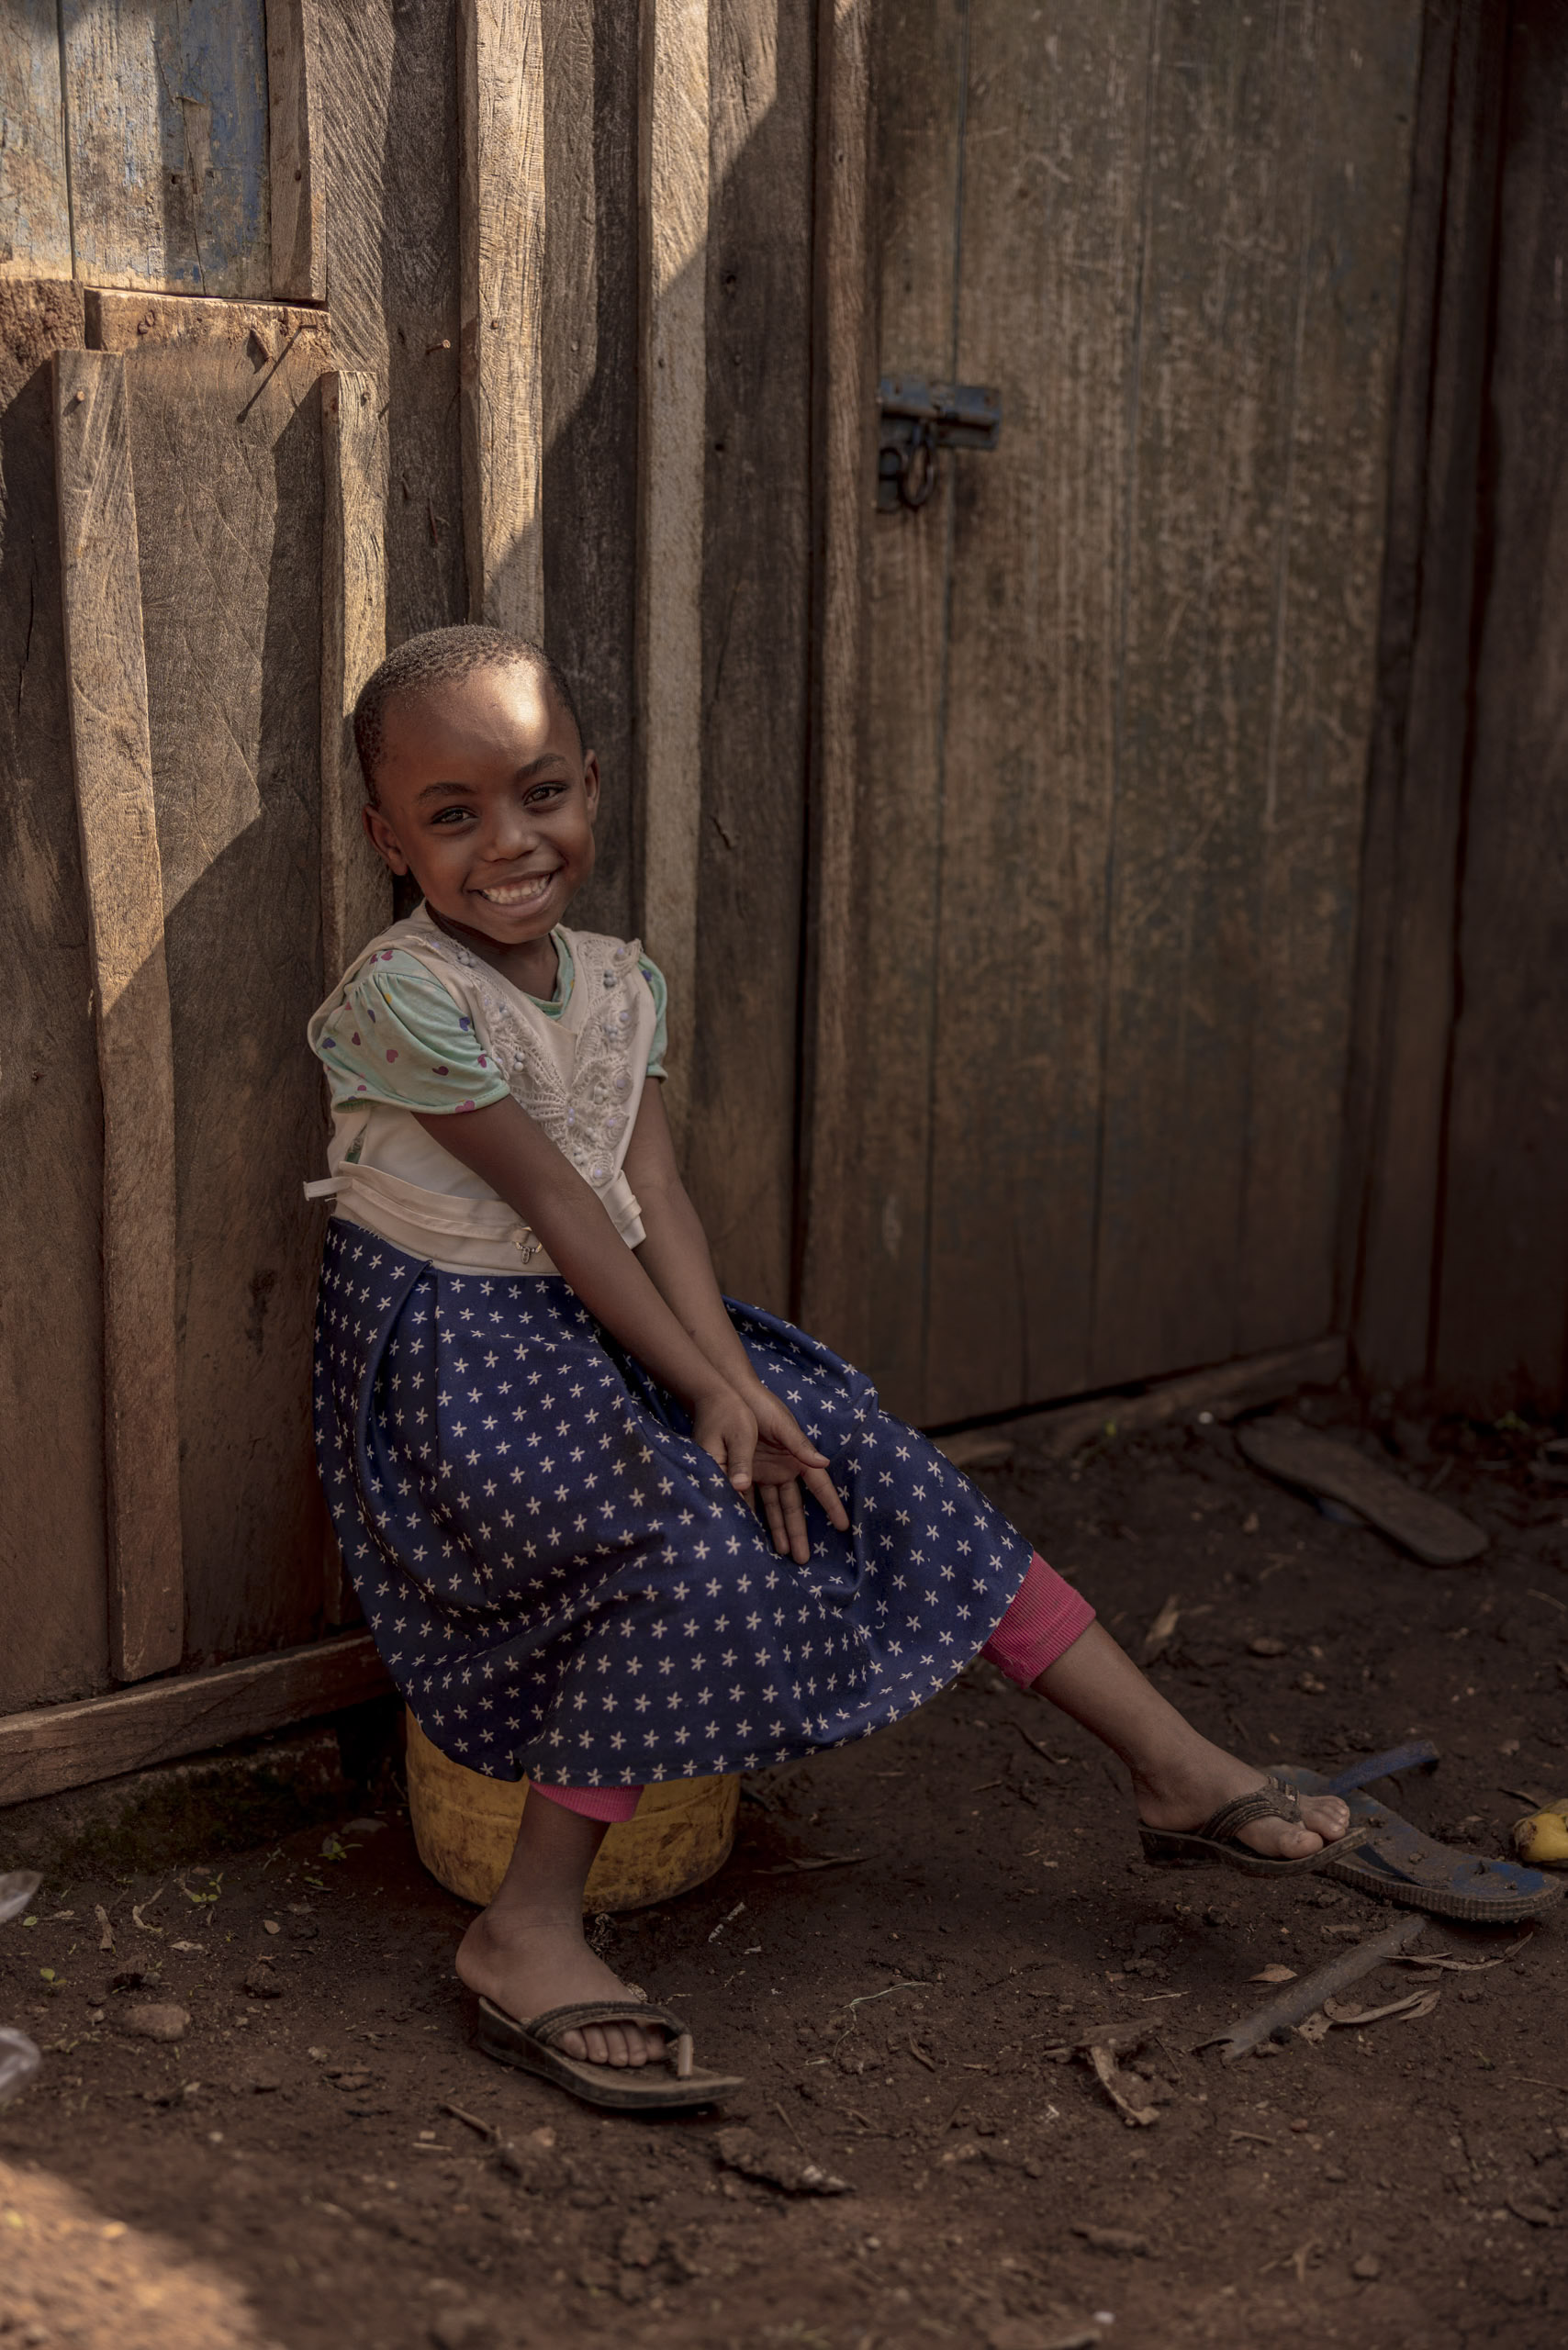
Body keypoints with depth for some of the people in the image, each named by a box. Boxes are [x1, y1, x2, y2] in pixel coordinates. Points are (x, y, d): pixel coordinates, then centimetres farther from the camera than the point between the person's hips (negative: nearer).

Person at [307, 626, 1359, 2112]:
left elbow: (651, 1196, -3)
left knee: (869, 1468, -4)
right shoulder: (402, 998, -17)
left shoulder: (615, 984, 5)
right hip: (448, 1351, -7)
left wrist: (732, 1381, -17)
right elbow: (552, 1201, -19)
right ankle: (527, 1935, -19)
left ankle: (1174, 1769, 2)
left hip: (599, 1322, 7)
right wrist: (701, 1389, -18)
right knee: (698, 1539, -28)